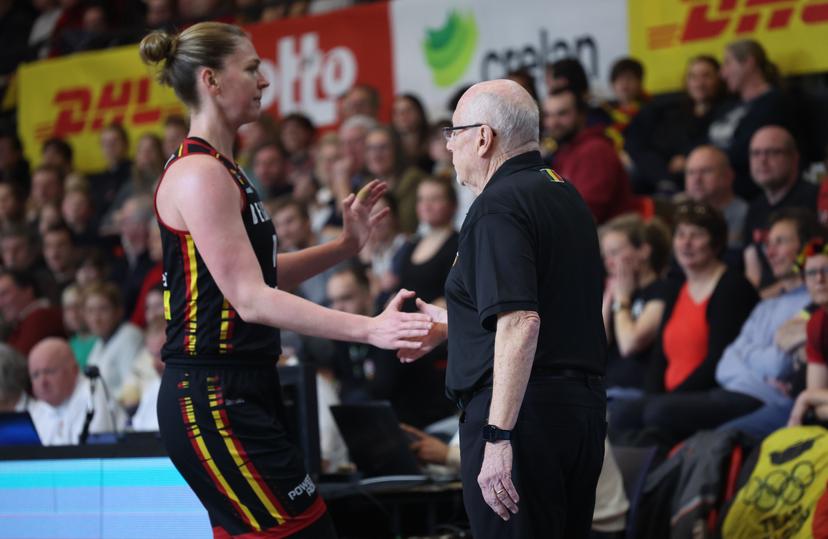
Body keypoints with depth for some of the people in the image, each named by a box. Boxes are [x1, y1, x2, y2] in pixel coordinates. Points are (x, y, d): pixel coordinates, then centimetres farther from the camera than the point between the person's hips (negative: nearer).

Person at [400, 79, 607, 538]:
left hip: (523, 411, -10)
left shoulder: (498, 207, -13)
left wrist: (499, 437, -26)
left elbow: (521, 324, -24)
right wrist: (451, 323, 39)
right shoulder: (565, 195, 16)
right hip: (583, 407, 10)